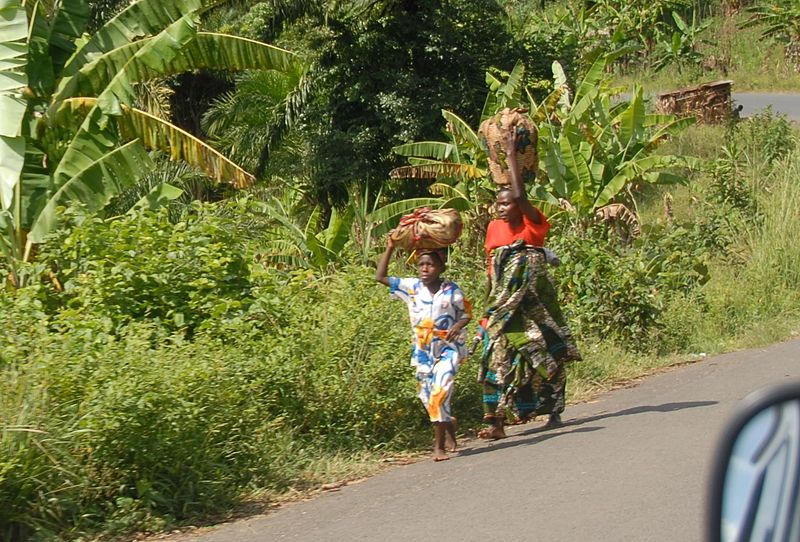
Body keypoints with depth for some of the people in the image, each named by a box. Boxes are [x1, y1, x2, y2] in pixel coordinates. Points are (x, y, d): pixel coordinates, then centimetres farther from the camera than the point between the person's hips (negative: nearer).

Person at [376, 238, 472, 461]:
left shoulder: (451, 290, -5)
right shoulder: (411, 287, 1)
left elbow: (467, 313, 4)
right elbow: (380, 277, 4)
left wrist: (458, 325, -18)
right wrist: (389, 249, 0)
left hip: (448, 348, -4)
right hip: (423, 351, 4)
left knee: (439, 390, -20)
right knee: (427, 396, 8)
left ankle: (440, 445, -15)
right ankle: (448, 425, 37)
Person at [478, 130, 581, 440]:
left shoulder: (534, 225, -7)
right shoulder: (494, 229, 8)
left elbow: (519, 196, -25)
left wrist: (512, 157, -20)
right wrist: (491, 307, 12)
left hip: (534, 305, -3)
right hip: (504, 306, 3)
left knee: (546, 355, 7)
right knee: (497, 357, -8)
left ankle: (554, 411, 24)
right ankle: (496, 422, -13)